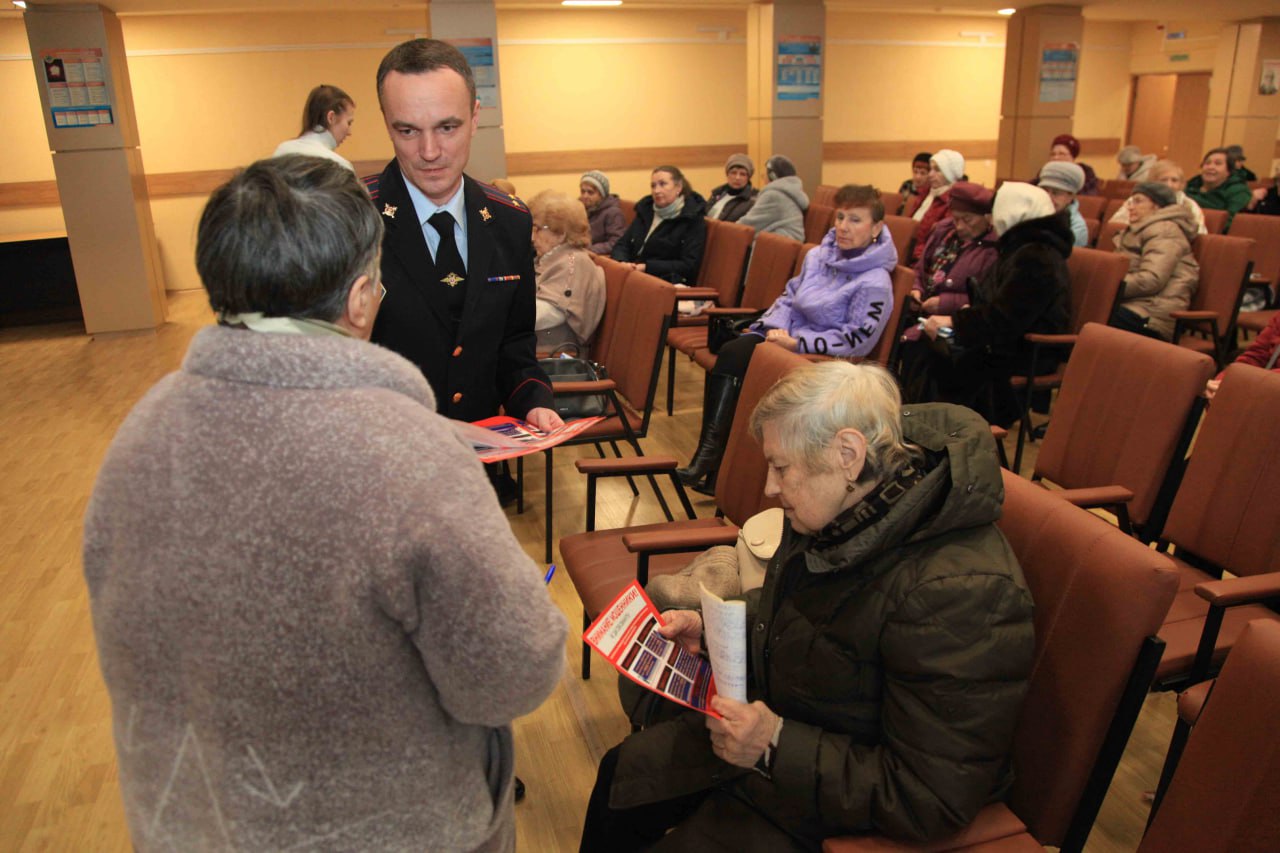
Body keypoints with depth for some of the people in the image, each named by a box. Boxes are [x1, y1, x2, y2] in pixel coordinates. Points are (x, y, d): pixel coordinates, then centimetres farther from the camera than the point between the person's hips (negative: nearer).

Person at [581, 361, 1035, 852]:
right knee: (621, 772, 15)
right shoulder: (848, 512, -7)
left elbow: (931, 799, -29)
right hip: (774, 723, 9)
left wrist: (777, 747, -30)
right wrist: (709, 627, 0)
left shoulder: (958, 594, -35)